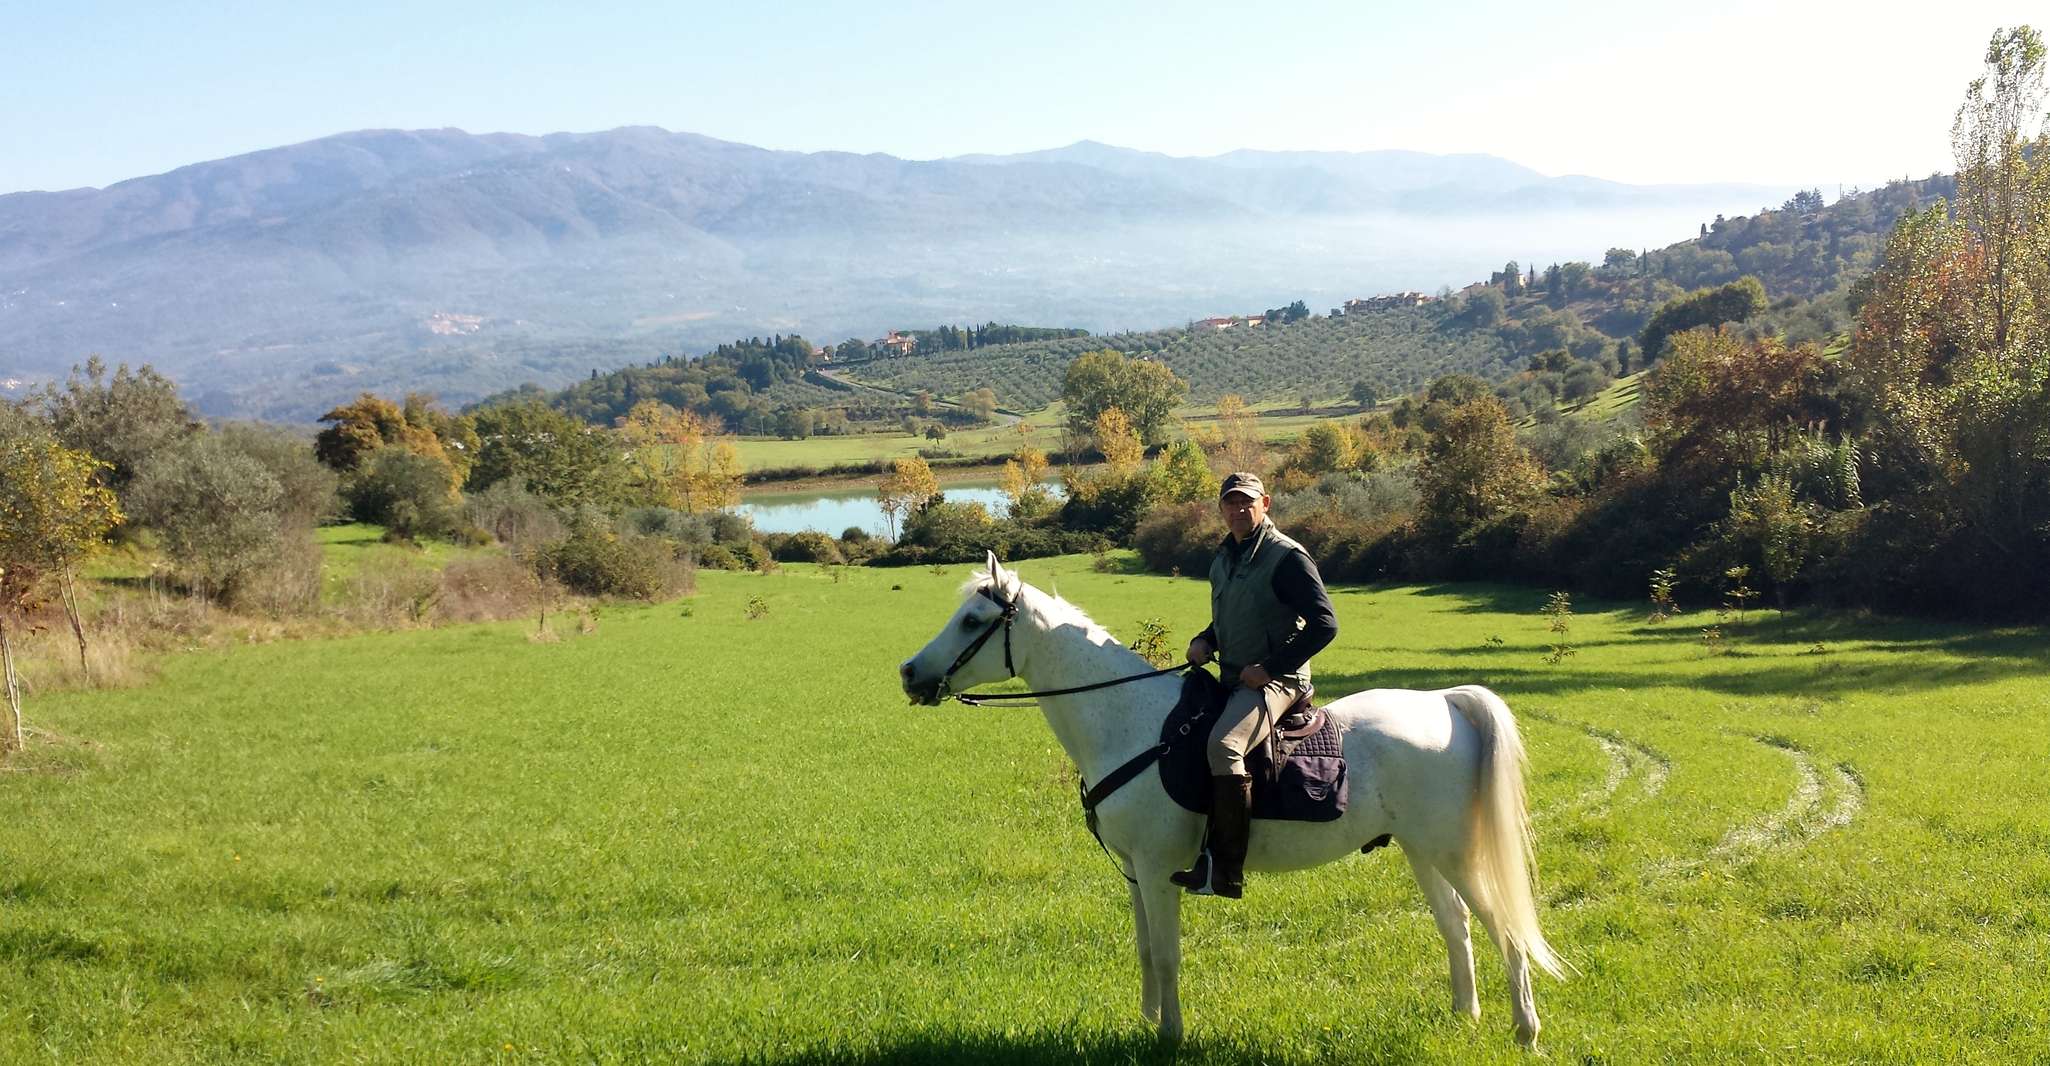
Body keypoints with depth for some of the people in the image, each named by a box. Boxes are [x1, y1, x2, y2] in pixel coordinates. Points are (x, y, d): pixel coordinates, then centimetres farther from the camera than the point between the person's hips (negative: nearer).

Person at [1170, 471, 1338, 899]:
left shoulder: (1287, 557, -11)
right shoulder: (1223, 559, 14)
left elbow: (1324, 624, -15)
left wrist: (1271, 668, -18)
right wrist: (1204, 641, 7)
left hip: (1274, 682, -10)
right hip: (1231, 679, 10)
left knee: (1223, 744, -33)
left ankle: (1227, 871, -33)